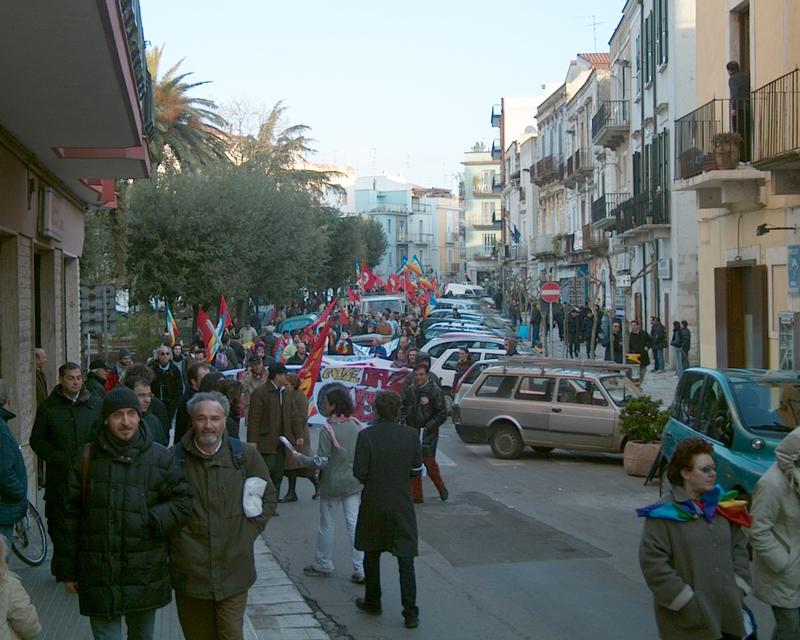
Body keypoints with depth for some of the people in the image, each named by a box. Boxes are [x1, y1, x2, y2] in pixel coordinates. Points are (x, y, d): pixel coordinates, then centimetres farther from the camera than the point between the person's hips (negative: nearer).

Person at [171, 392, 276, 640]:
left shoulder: (245, 455, 0)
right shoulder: (174, 458, -3)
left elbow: (268, 497, 13)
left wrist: (250, 530, 4)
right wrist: (173, 535, 3)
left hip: (234, 571, 0)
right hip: (189, 572, 0)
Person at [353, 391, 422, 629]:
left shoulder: (366, 436, -14)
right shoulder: (411, 435, -7)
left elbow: (359, 472, -13)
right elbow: (416, 470, -1)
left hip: (373, 504, -1)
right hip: (402, 505, 1)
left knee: (372, 555, 18)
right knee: (406, 559, 4)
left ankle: (372, 602, 30)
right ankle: (410, 612, 1)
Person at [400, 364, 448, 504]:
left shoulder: (435, 391, -9)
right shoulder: (410, 390, 6)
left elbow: (442, 414, -7)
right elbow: (403, 407, 19)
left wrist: (427, 427, -14)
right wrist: (403, 421, 2)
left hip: (428, 434, -5)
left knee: (429, 462, -5)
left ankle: (441, 488, 20)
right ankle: (416, 495, 13)